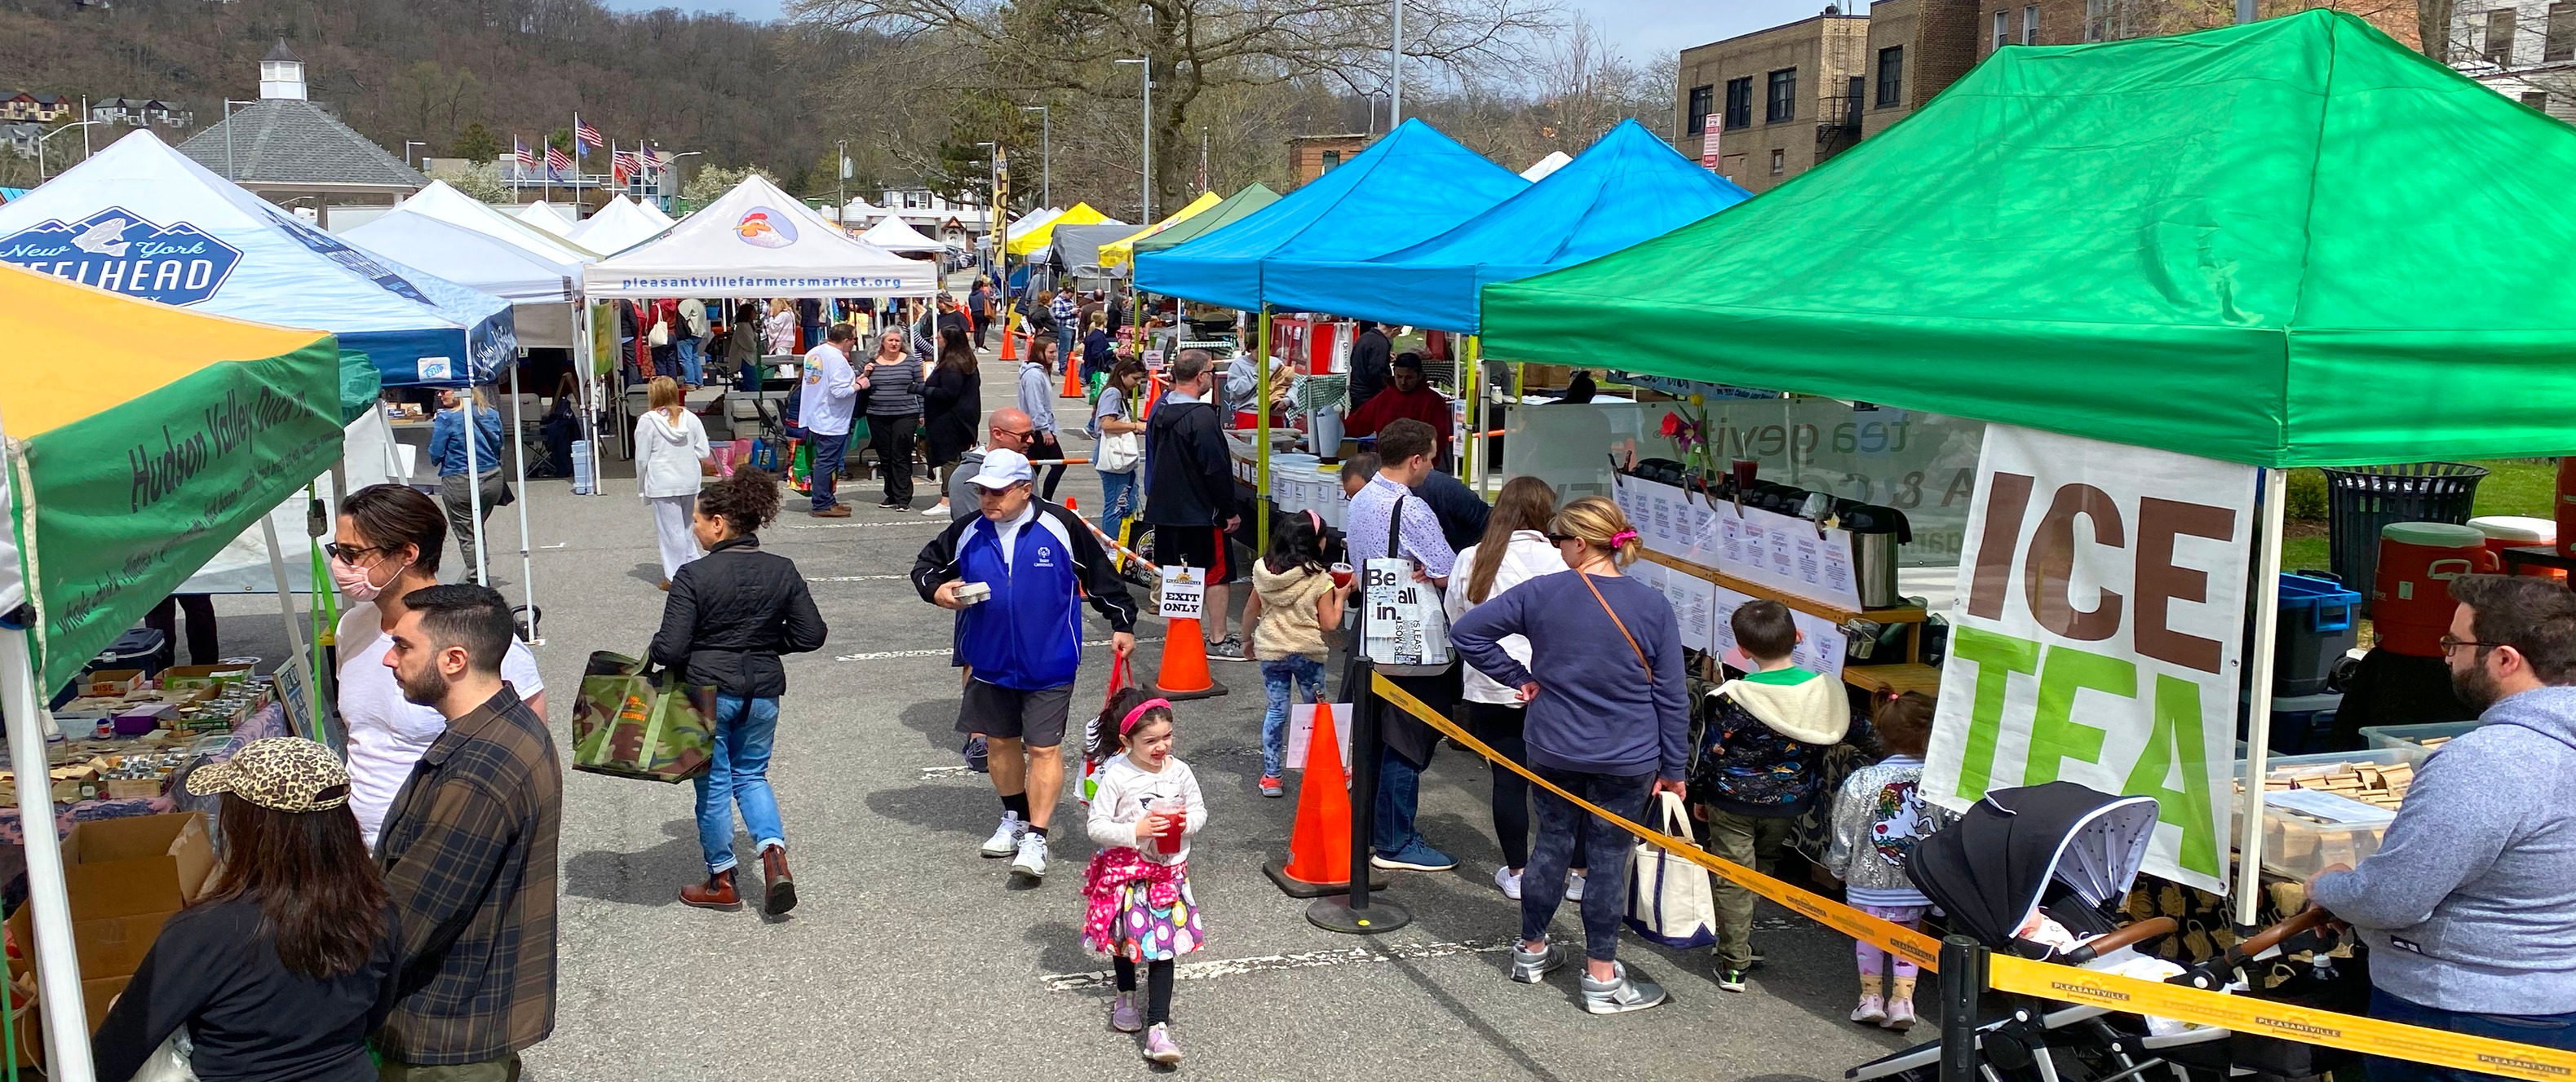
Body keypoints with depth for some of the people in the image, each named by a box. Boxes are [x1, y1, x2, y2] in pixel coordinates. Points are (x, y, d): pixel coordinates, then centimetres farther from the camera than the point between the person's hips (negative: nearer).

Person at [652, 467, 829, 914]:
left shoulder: (693, 577, -16)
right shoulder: (783, 571, -3)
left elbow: (670, 648, -18)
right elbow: (811, 635, 0)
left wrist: (656, 651, 5)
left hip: (708, 691, -4)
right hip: (763, 691, 4)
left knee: (713, 783, 11)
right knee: (751, 775, 21)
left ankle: (721, 881, 21)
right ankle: (773, 850, 1)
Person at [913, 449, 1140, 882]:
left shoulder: (1060, 526, -11)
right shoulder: (968, 532, -3)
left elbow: (1100, 574, 0)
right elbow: (926, 564, 12)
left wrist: (1122, 623, 2)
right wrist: (937, 590, -10)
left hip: (1048, 664, -4)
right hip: (989, 661, 4)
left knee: (1043, 748, -3)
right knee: (1000, 742, 16)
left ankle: (1036, 838, 4)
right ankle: (1014, 819, 36)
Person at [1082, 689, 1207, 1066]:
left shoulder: (1179, 771, -7)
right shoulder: (1116, 776, -17)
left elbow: (1200, 811, 7)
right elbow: (1096, 826, -15)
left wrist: (1186, 822, -15)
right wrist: (1136, 831, -26)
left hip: (1168, 872, 1)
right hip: (1124, 869, -1)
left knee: (1163, 945, -4)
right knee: (1124, 936, 19)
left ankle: (1158, 1027, -4)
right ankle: (1126, 995, 47)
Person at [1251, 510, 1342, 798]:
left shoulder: (1262, 571, -2)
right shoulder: (1319, 579, -13)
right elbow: (1329, 622, -10)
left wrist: (1248, 640, 23)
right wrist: (1341, 596, 5)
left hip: (1270, 650, 3)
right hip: (1307, 652, -3)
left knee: (1276, 711, 10)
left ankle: (1271, 776, 11)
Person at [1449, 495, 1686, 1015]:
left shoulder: (1541, 593, -9)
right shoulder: (1653, 606, -9)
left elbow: (1466, 630, -7)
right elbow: (1672, 696, -6)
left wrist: (1518, 677, 0)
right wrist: (1673, 768, 2)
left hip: (1553, 750, 2)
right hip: (1627, 759, -2)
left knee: (1552, 843, 17)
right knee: (1609, 856, 7)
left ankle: (1531, 951, 32)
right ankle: (1601, 977, 16)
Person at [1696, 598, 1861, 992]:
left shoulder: (1734, 698, -22)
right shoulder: (1823, 690, -12)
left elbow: (1714, 754, -13)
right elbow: (1824, 746, 2)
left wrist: (1704, 797, 2)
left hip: (1736, 802, -4)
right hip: (1789, 803, 4)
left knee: (1733, 880, 7)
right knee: (1765, 871, 24)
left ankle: (1734, 964, 10)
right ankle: (1744, 942, 35)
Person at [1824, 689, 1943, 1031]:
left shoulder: (1862, 782, -15)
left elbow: (1845, 835, -7)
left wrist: (1838, 867, 12)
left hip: (1870, 883, -1)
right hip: (1918, 886, 1)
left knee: (1868, 935, 22)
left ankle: (1871, 995, 25)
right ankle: (1902, 999, 20)